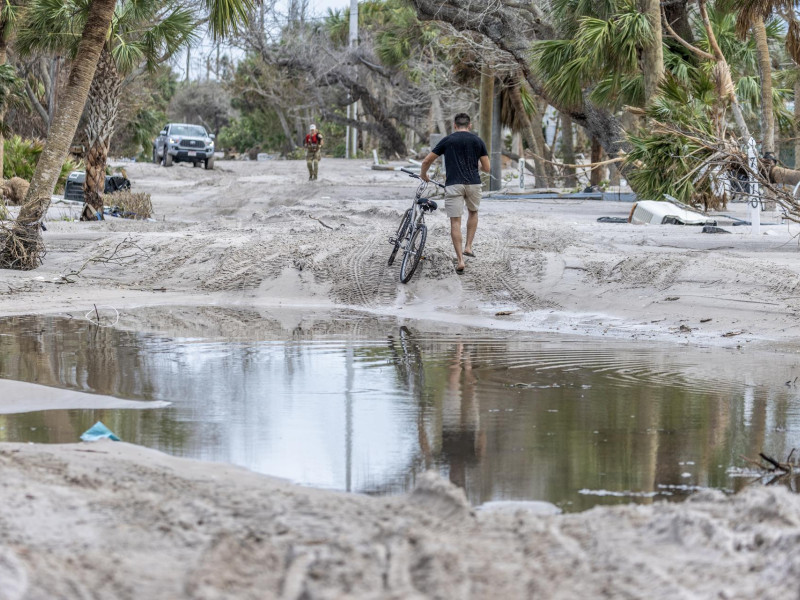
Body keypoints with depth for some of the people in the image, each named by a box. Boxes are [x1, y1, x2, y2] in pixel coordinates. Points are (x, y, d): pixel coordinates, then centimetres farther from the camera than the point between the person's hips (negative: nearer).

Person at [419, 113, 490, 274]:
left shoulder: (447, 140, 6)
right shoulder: (478, 141, 9)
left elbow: (427, 161, 8)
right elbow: (487, 168, 10)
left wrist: (423, 175, 28)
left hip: (453, 185, -2)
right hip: (473, 183, 2)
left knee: (455, 222, -1)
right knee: (473, 212, 28)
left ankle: (460, 260, -8)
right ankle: (468, 247, 21)